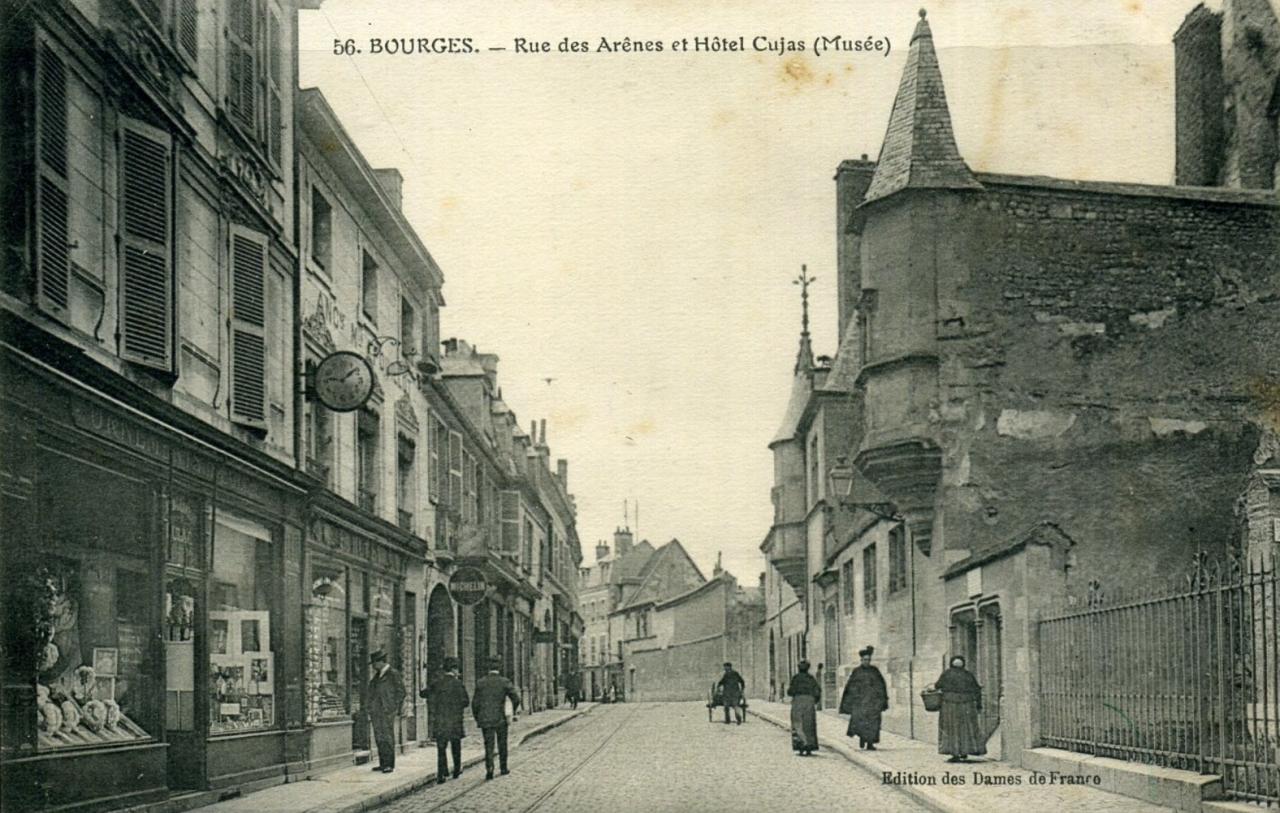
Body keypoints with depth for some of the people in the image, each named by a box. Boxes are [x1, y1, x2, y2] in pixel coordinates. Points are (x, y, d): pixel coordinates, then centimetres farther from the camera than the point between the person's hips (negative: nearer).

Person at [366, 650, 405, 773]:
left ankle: (389, 764, -7)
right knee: (379, 738, 6)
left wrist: (395, 710, -9)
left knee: (388, 737, -8)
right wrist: (370, 712, 14)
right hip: (376, 711, 7)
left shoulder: (393, 674, -4)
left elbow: (401, 692, -5)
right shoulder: (376, 676, 18)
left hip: (387, 711, -7)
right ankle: (383, 763, 9)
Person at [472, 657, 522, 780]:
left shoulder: (480, 682, -2)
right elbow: (516, 698, -8)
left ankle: (489, 768, -15)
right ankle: (503, 768, 24)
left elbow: (475, 703, -1)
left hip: (485, 719, 1)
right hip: (500, 719, -1)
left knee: (489, 746, 3)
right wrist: (513, 710, 13)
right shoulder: (505, 682, -6)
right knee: (502, 744, 16)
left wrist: (477, 718, 11)